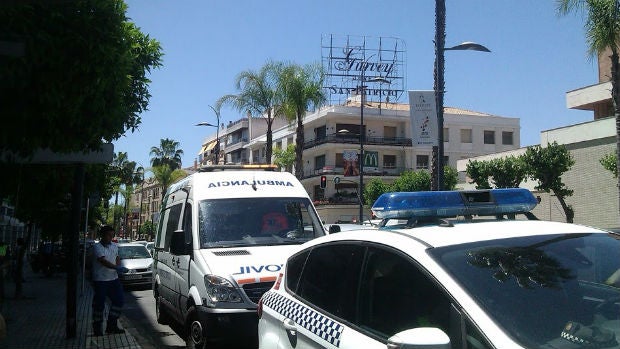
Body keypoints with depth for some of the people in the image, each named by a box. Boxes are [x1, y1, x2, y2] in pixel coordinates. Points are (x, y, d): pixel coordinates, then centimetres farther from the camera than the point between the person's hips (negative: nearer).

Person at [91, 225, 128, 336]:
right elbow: (104, 261, -26)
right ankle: (97, 330, 11)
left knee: (119, 300, 6)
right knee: (99, 304, -1)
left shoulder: (115, 246, 10)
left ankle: (111, 326, 18)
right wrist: (117, 268, -36)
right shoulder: (97, 247, -13)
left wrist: (119, 266, 3)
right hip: (100, 280, -7)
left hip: (113, 278, 7)